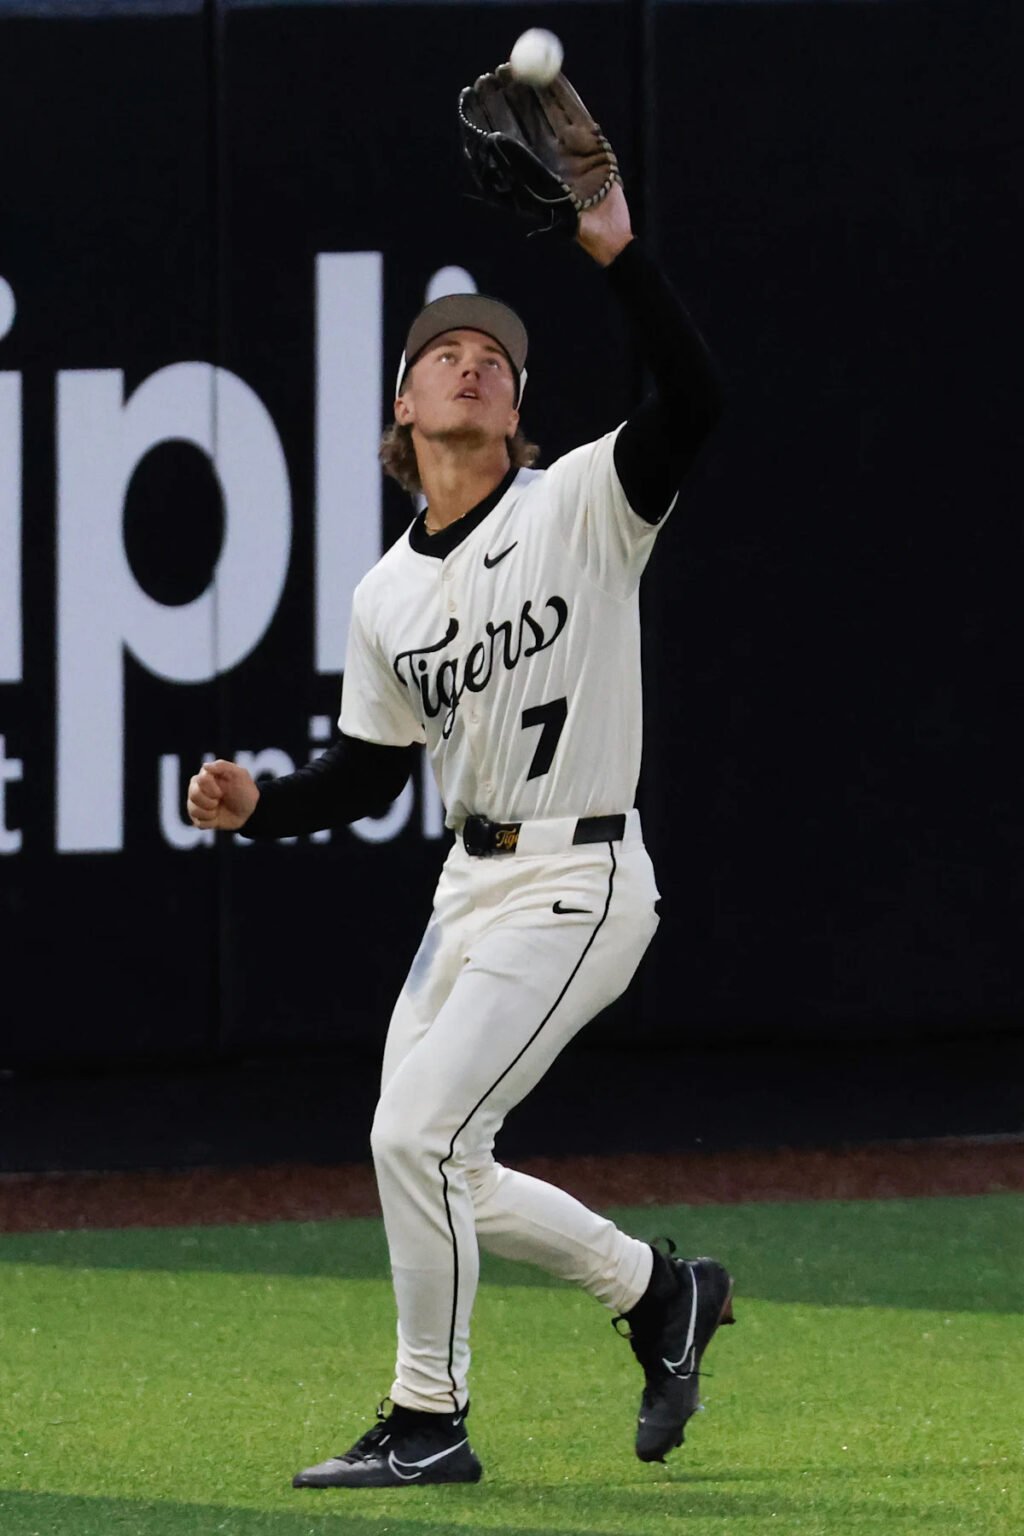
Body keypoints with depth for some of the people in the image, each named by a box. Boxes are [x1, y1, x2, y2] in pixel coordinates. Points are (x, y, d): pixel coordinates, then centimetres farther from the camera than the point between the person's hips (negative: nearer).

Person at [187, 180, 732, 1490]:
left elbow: (692, 403, -26)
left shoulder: (582, 507, -9)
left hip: (577, 882, -8)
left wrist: (616, 255, -35)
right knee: (431, 1164, 10)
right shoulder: (387, 595, 9)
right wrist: (259, 806, -3)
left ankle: (430, 1422, -2)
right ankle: (661, 1291, 30)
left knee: (417, 1132, -15)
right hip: (474, 886, 8)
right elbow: (370, 775, 15)